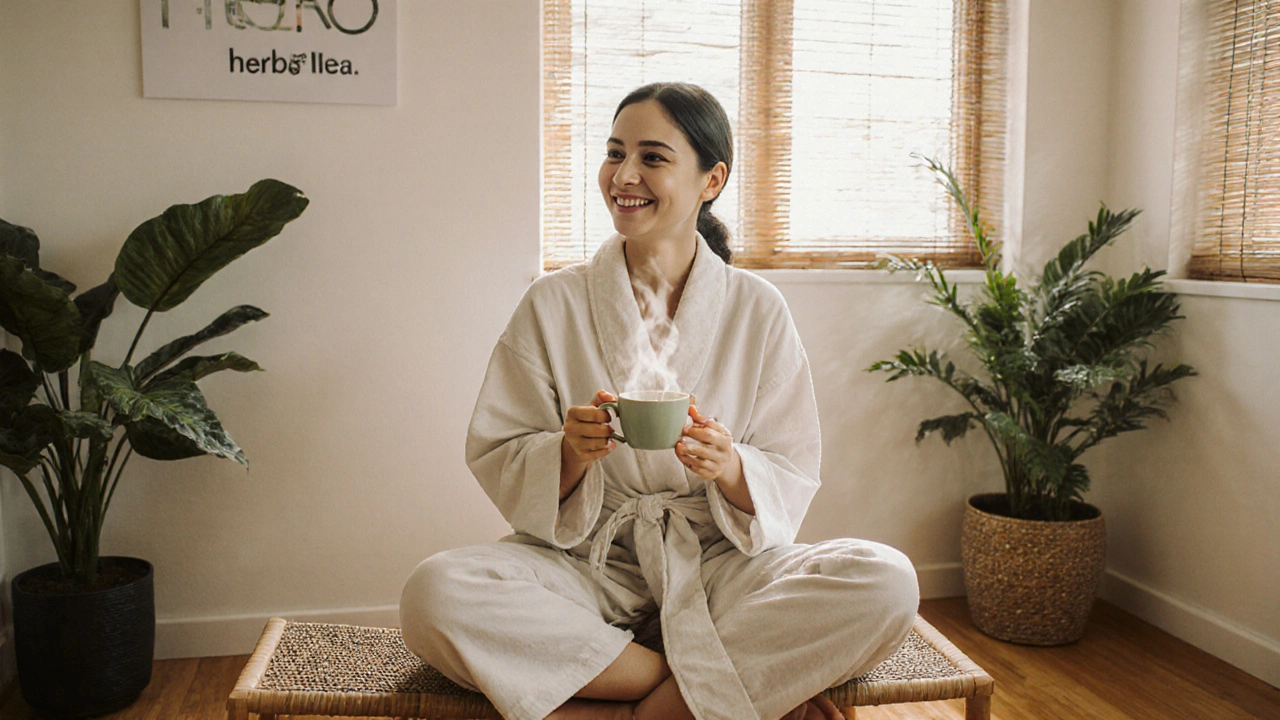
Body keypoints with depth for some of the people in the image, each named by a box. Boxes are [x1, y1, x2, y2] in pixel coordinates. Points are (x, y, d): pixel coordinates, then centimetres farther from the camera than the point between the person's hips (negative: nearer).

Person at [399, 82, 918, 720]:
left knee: (887, 583, -25)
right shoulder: (553, 303, 1)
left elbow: (792, 480, 2)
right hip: (585, 562, 1)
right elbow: (496, 462, 0)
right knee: (433, 594, -30)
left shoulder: (757, 309, 2)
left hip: (720, 560, 0)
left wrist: (729, 467, -20)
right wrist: (571, 452, -21)